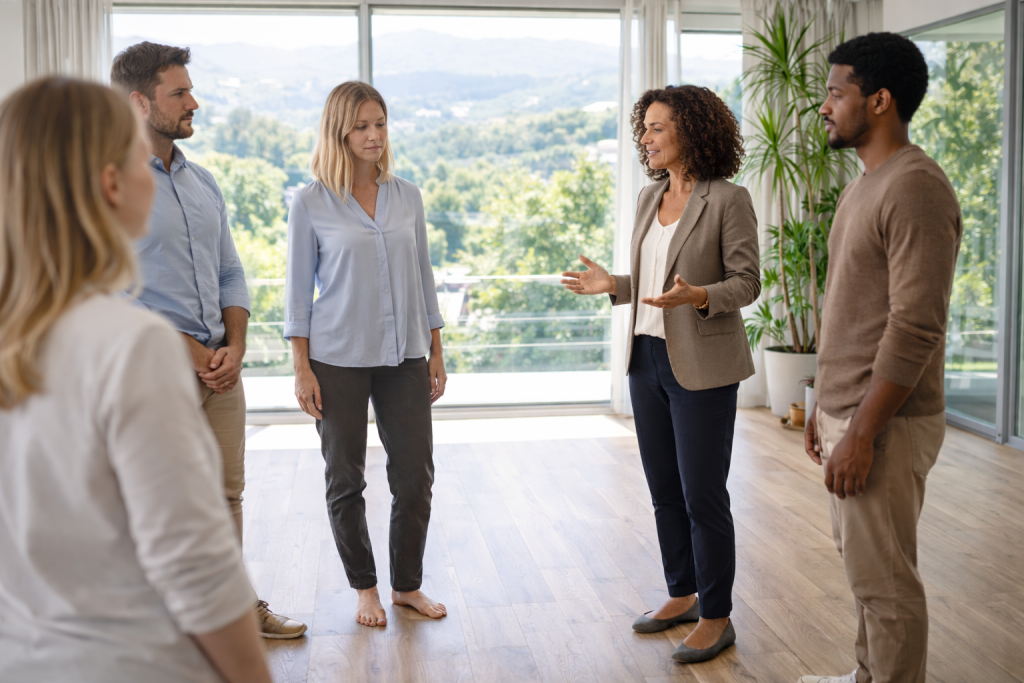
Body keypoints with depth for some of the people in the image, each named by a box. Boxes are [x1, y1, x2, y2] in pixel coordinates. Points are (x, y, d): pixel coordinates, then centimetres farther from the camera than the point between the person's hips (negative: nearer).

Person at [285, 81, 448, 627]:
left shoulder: (407, 197, 7)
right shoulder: (310, 203, -3)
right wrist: (302, 368, -6)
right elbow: (298, 290, -2)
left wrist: (435, 353, 9)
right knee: (345, 479, 7)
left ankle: (407, 585, 23)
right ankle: (365, 588, 25)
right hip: (338, 358, -3)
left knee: (415, 475, 4)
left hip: (404, 356, 3)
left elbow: (422, 278, 11)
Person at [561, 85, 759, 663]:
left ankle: (717, 617, 16)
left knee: (703, 496, 0)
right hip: (647, 356, 8)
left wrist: (698, 297, -27)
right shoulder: (650, 198, 11)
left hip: (701, 366, -7)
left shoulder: (728, 200, -11)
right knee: (664, 490, 16)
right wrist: (613, 285, 3)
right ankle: (684, 595, 32)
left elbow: (746, 281, -11)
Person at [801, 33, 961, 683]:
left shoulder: (916, 188, -19)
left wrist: (861, 434, -23)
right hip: (848, 410, 10)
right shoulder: (864, 185, 13)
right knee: (865, 563, 20)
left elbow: (915, 328, -24)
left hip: (885, 422, -10)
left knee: (885, 579, 1)